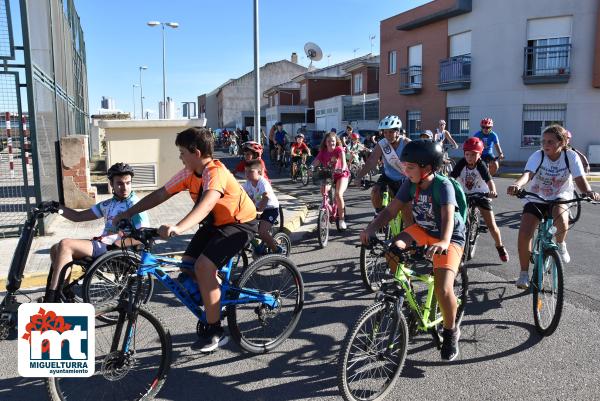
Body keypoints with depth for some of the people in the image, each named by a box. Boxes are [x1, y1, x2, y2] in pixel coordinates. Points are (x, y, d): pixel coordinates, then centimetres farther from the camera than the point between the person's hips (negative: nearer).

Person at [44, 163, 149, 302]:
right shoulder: (108, 204, 17)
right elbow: (78, 216, 20)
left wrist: (115, 242, -18)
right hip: (103, 245, 8)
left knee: (65, 244, -20)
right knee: (55, 249, 4)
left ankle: (50, 299, -18)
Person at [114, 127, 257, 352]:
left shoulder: (216, 173, -28)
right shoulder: (189, 173, -4)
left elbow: (205, 205, -46)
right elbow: (160, 194, 2)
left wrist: (178, 228, -60)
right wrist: (128, 213, -1)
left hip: (240, 224, -8)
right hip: (215, 223, 8)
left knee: (203, 267, -23)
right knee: (187, 266, -2)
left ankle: (215, 331, -8)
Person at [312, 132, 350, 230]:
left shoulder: (339, 149, -12)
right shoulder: (322, 152, -6)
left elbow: (342, 156, -31)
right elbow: (315, 163, -16)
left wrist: (343, 167, -52)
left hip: (341, 175, -3)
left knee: (338, 194, -26)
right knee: (323, 190, -25)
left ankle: (342, 219, -11)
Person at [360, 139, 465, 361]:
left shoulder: (443, 185, -26)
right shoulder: (410, 183, -10)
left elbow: (448, 216, -41)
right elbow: (391, 209, -13)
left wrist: (443, 242, -60)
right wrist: (371, 228, -30)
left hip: (450, 238, -5)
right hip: (422, 230, 5)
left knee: (443, 288, -20)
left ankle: (451, 331, 9)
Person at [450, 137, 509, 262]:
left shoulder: (481, 166, -22)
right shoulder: (461, 163, -18)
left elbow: (489, 180, -35)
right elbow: (451, 178, -26)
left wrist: (493, 191, -56)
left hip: (481, 194, -1)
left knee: (491, 225, -2)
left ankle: (500, 247, 21)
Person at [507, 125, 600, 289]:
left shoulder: (571, 156, -13)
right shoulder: (538, 155, -15)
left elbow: (580, 179, -23)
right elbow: (527, 174, -32)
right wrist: (517, 185, -56)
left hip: (560, 199, 0)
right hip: (536, 200, 1)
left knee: (561, 219, -36)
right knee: (524, 235, -16)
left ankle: (560, 243, 0)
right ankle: (524, 273, 4)